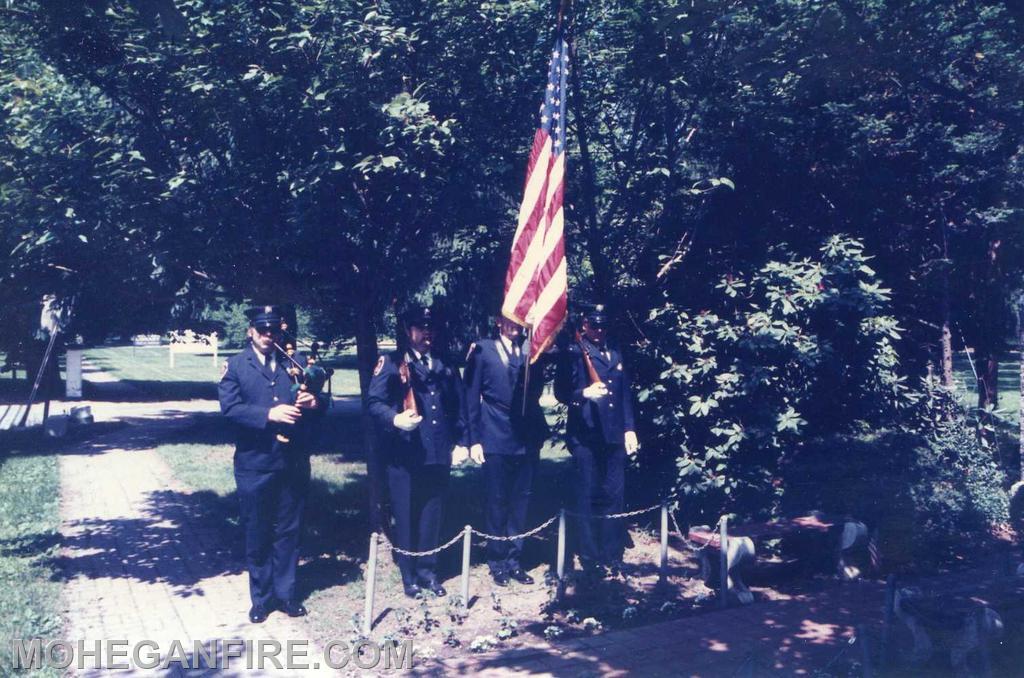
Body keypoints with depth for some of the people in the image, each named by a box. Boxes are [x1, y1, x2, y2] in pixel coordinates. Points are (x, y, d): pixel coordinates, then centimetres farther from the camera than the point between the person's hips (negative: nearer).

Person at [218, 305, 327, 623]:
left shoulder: (296, 362, 11)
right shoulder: (235, 366, 2)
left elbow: (320, 402, 8)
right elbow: (230, 407, -12)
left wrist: (315, 401, -16)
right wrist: (269, 414, -24)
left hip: (293, 462, 2)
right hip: (255, 463, -2)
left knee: (288, 531, 10)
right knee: (257, 533, 9)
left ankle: (286, 593, 23)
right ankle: (261, 597, 22)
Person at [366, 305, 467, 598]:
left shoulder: (445, 364, 13)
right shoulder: (391, 363, -1)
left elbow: (458, 406, 16)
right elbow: (374, 402, -7)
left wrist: (459, 441, 12)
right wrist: (395, 419, -24)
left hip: (438, 453, 4)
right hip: (404, 453, -4)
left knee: (432, 513, 11)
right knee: (405, 515, 5)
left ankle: (427, 570, 25)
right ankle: (408, 574, 18)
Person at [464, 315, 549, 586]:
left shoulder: (531, 350, 9)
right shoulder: (482, 350, 1)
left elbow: (537, 390, 1)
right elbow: (472, 396, 0)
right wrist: (474, 439, -4)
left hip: (527, 438, 3)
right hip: (496, 439, -3)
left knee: (520, 501, 8)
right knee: (497, 502, 5)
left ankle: (514, 559, 20)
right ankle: (497, 561, 18)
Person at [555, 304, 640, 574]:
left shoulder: (616, 354, 18)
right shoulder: (573, 353, 0)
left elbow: (625, 394, 19)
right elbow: (561, 392, -4)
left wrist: (629, 428, 13)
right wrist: (585, 393, -22)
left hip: (614, 434, 5)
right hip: (585, 434, -5)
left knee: (614, 495, 7)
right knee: (588, 496, 0)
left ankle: (613, 555, 18)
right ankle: (589, 558, 9)